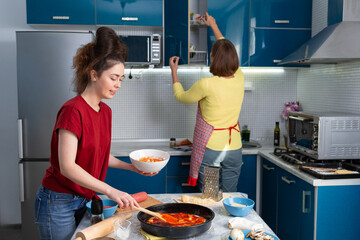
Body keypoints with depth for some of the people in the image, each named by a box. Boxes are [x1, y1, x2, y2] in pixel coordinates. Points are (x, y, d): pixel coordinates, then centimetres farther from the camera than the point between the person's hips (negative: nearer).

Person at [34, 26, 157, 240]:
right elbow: (67, 166, -26)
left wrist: (133, 167, 3)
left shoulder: (105, 111, 4)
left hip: (84, 199, 8)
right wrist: (110, 191, -32)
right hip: (59, 204, -7)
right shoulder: (73, 111, -21)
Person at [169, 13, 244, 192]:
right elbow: (227, 53, 17)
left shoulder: (206, 85, -17)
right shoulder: (239, 79, -2)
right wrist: (214, 26, 30)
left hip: (210, 149, -5)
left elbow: (181, 97, 3)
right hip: (234, 149, 5)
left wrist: (174, 71, 18)